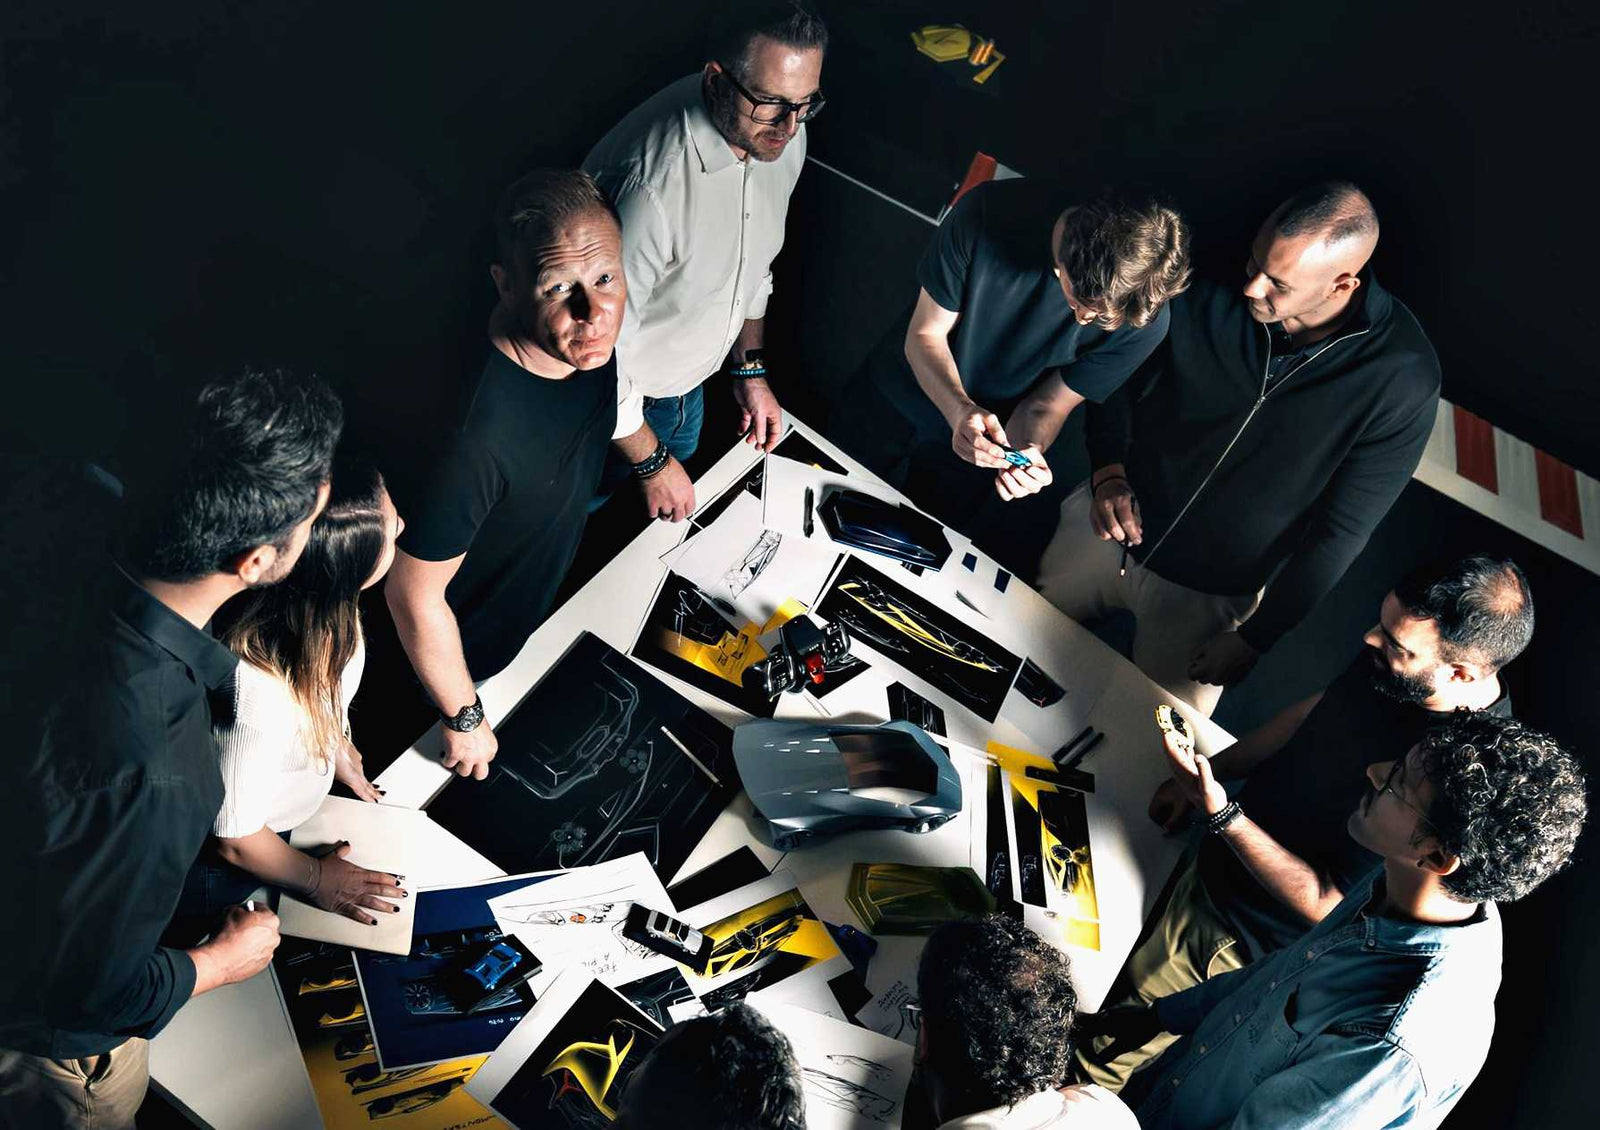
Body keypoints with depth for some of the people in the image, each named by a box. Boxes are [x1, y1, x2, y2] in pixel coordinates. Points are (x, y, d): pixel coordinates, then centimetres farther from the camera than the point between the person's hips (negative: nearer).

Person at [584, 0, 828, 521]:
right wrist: (650, 463, -19)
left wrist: (750, 370, 8)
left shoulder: (781, 133, -15)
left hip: (690, 381, 7)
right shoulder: (648, 185, -41)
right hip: (618, 401, -7)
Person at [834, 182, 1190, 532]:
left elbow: (1045, 407, -17)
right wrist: (960, 409, -42)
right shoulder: (990, 213, -35)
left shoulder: (1144, 318, -32)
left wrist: (1028, 448, -40)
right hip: (891, 396, 1)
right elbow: (924, 335, -23)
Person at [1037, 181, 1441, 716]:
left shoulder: (1403, 378, -27)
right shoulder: (1211, 285, -20)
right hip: (1111, 520, 3)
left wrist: (1253, 639, -11)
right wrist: (1107, 471, -18)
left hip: (1208, 595, -3)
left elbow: (1341, 529, -17)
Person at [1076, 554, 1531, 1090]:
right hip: (1210, 864, 7)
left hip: (1241, 941, -7)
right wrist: (1208, 770, 10)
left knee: (1106, 1056, 11)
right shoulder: (1388, 659, -16)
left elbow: (1328, 905, -29)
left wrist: (1224, 817, -34)